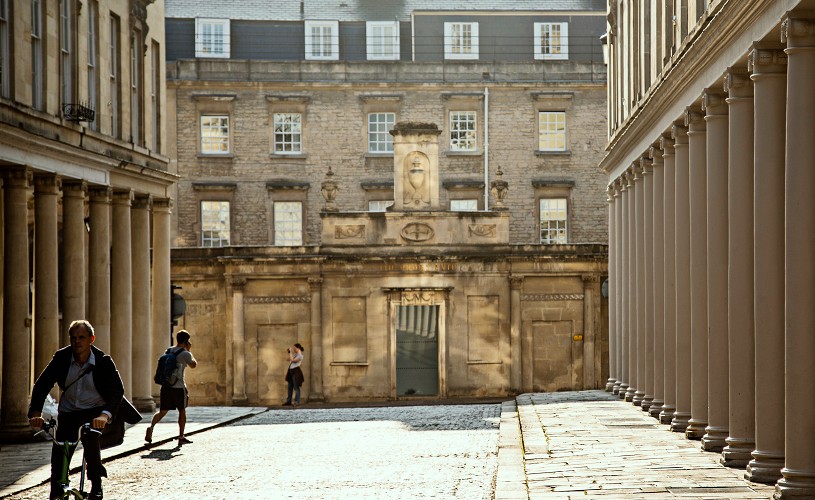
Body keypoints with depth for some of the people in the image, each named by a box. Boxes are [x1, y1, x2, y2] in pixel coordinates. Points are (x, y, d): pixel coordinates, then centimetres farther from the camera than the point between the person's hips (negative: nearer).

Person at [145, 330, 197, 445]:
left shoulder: (168, 351, 9)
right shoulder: (185, 354, -9)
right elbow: (193, 365, 9)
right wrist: (189, 350, 16)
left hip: (166, 386, 5)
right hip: (179, 387, -5)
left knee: (162, 411, 9)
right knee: (182, 411, 11)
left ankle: (151, 427, -18)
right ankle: (181, 437, 14)